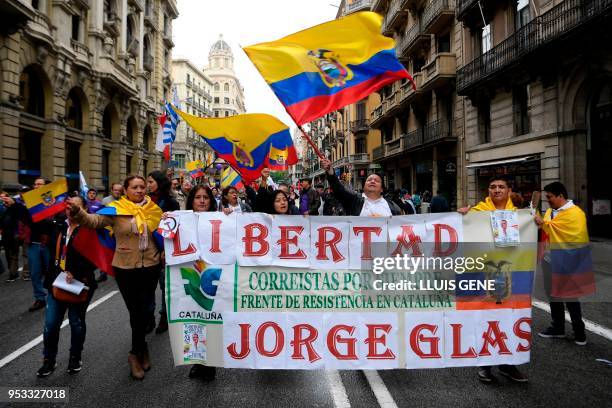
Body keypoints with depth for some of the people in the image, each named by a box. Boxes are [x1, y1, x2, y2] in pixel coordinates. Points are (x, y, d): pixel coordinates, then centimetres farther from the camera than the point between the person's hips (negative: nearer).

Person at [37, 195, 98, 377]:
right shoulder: (61, 227, 4)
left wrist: (75, 273, -20)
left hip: (80, 284, -4)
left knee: (77, 322, 12)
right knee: (51, 324, 4)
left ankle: (75, 358, 30)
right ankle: (49, 360, 24)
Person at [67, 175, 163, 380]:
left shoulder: (153, 210, 1)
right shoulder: (116, 209, -6)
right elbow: (93, 221, -19)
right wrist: (77, 211, -36)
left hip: (151, 267, 2)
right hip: (125, 269, -2)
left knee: (144, 310, 8)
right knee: (135, 311, 8)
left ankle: (136, 352, 30)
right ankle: (141, 349, 30)